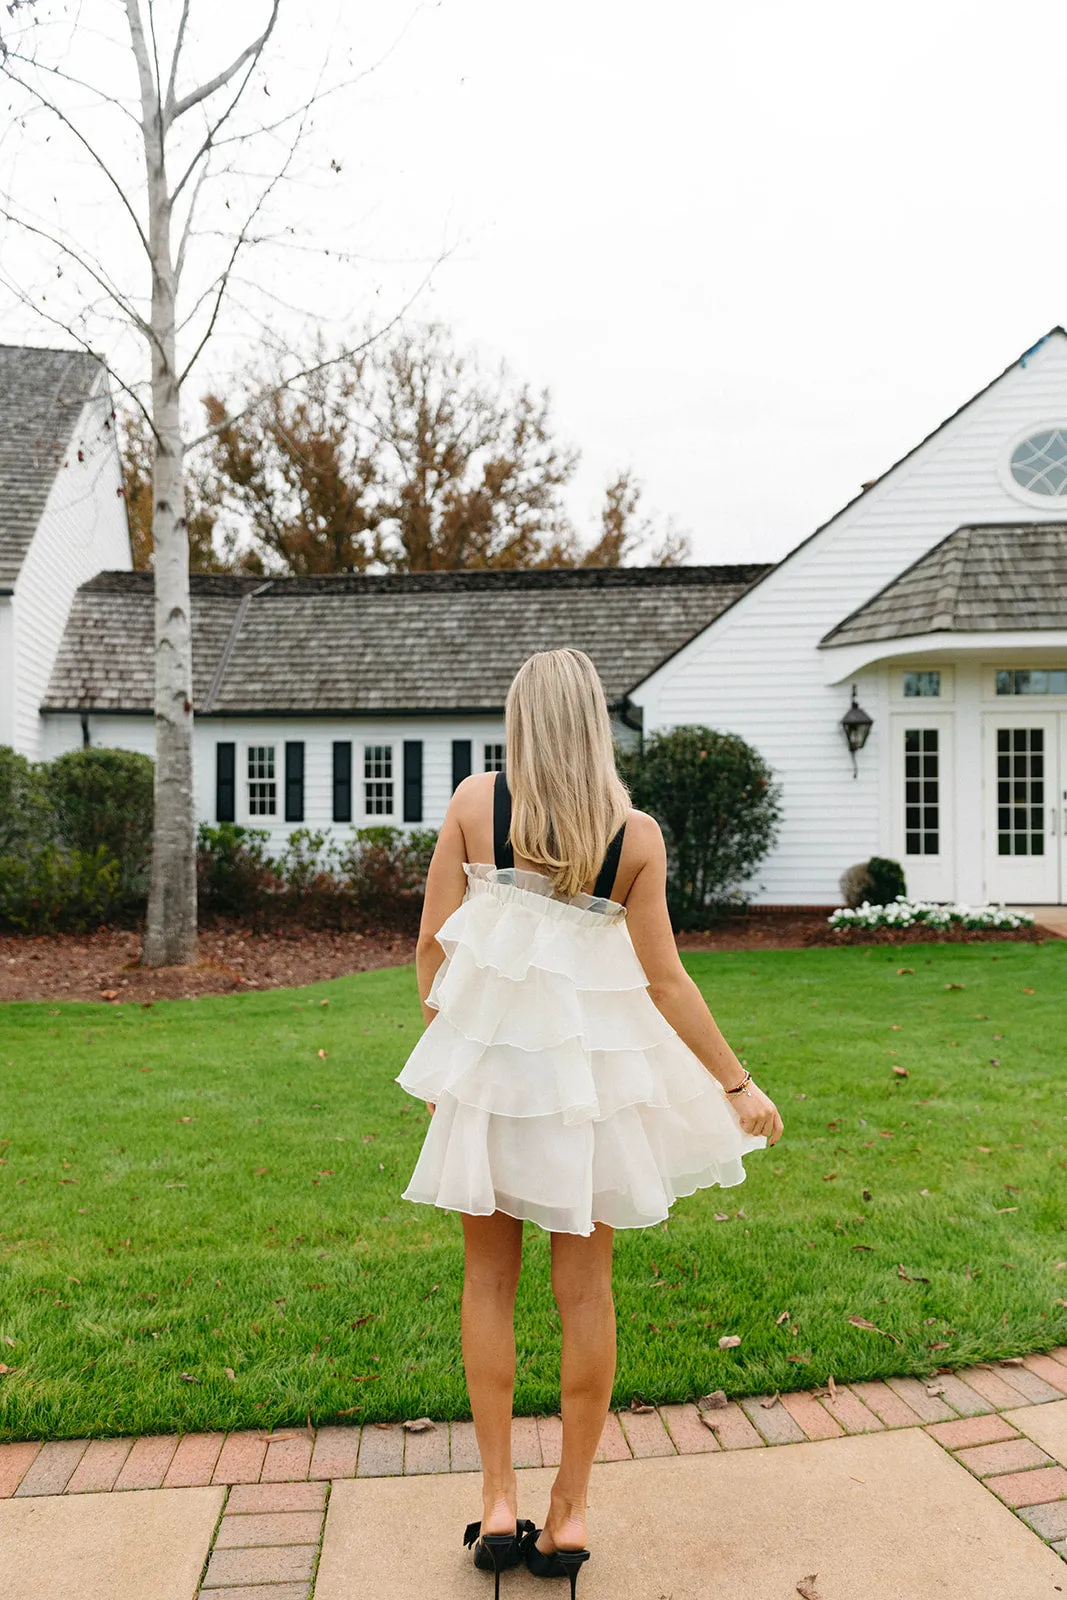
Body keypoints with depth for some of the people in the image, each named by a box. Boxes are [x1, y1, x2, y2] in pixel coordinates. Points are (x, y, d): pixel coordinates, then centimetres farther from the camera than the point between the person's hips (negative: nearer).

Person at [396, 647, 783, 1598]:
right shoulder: (636, 835, -7)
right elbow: (665, 981, -6)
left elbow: (433, 945, -4)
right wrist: (738, 1086, 5)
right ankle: (569, 1512, 25)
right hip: (594, 1066, 0)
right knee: (584, 1287, 12)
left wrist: (443, 1044, 12)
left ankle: (498, 1500, 21)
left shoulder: (475, 801, -6)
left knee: (490, 1278, 16)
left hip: (487, 1057, 0)